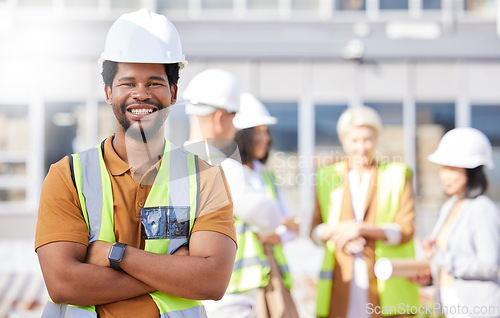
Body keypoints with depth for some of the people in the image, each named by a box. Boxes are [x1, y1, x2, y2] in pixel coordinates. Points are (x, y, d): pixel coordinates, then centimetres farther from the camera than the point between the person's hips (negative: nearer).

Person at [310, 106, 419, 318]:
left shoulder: (397, 175, 6)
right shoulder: (328, 177, 12)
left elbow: (405, 230, -2)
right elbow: (315, 232, 12)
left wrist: (361, 228, -15)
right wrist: (333, 232, -11)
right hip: (341, 285, 2)